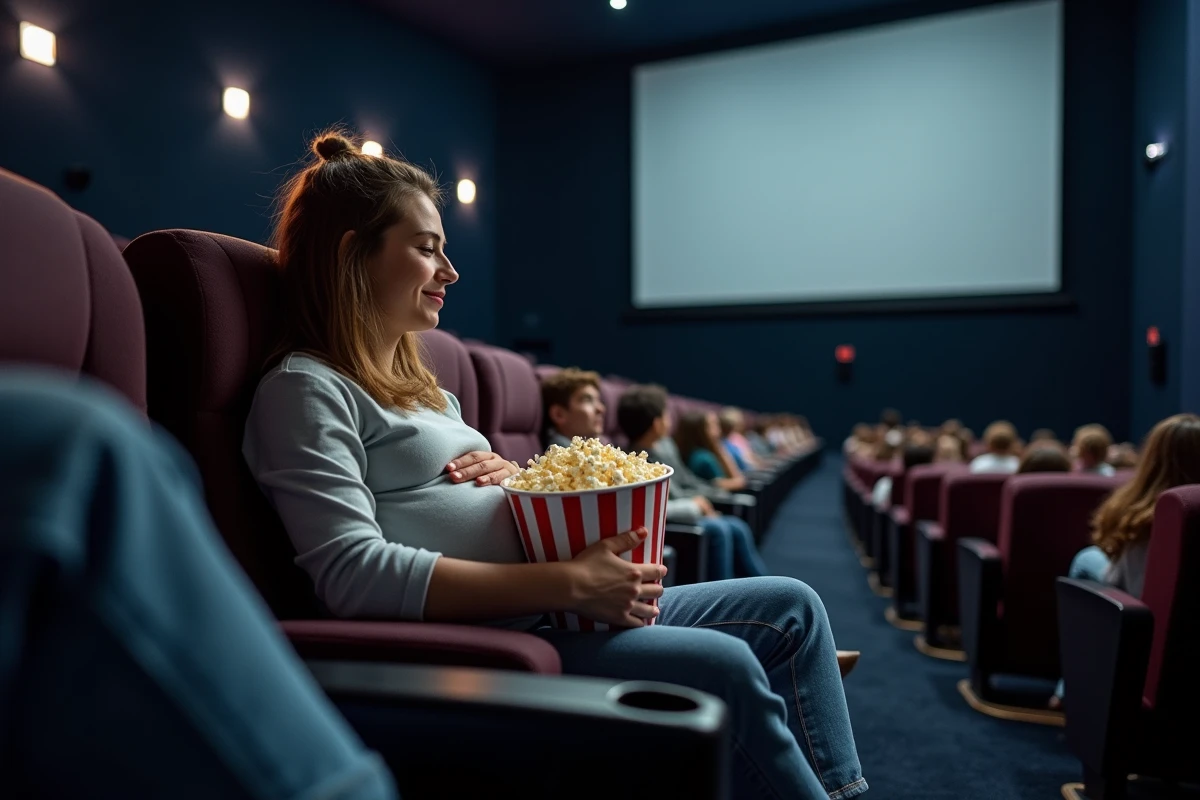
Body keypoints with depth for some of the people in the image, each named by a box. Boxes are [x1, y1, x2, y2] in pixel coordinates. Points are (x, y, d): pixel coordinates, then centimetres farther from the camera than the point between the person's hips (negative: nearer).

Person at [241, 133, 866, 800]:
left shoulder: (417, 384, 22)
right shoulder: (305, 388, -7)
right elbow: (354, 574, -21)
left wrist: (509, 475, 0)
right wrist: (569, 583, -23)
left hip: (552, 613, 9)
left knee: (790, 610, 3)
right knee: (723, 666, -26)